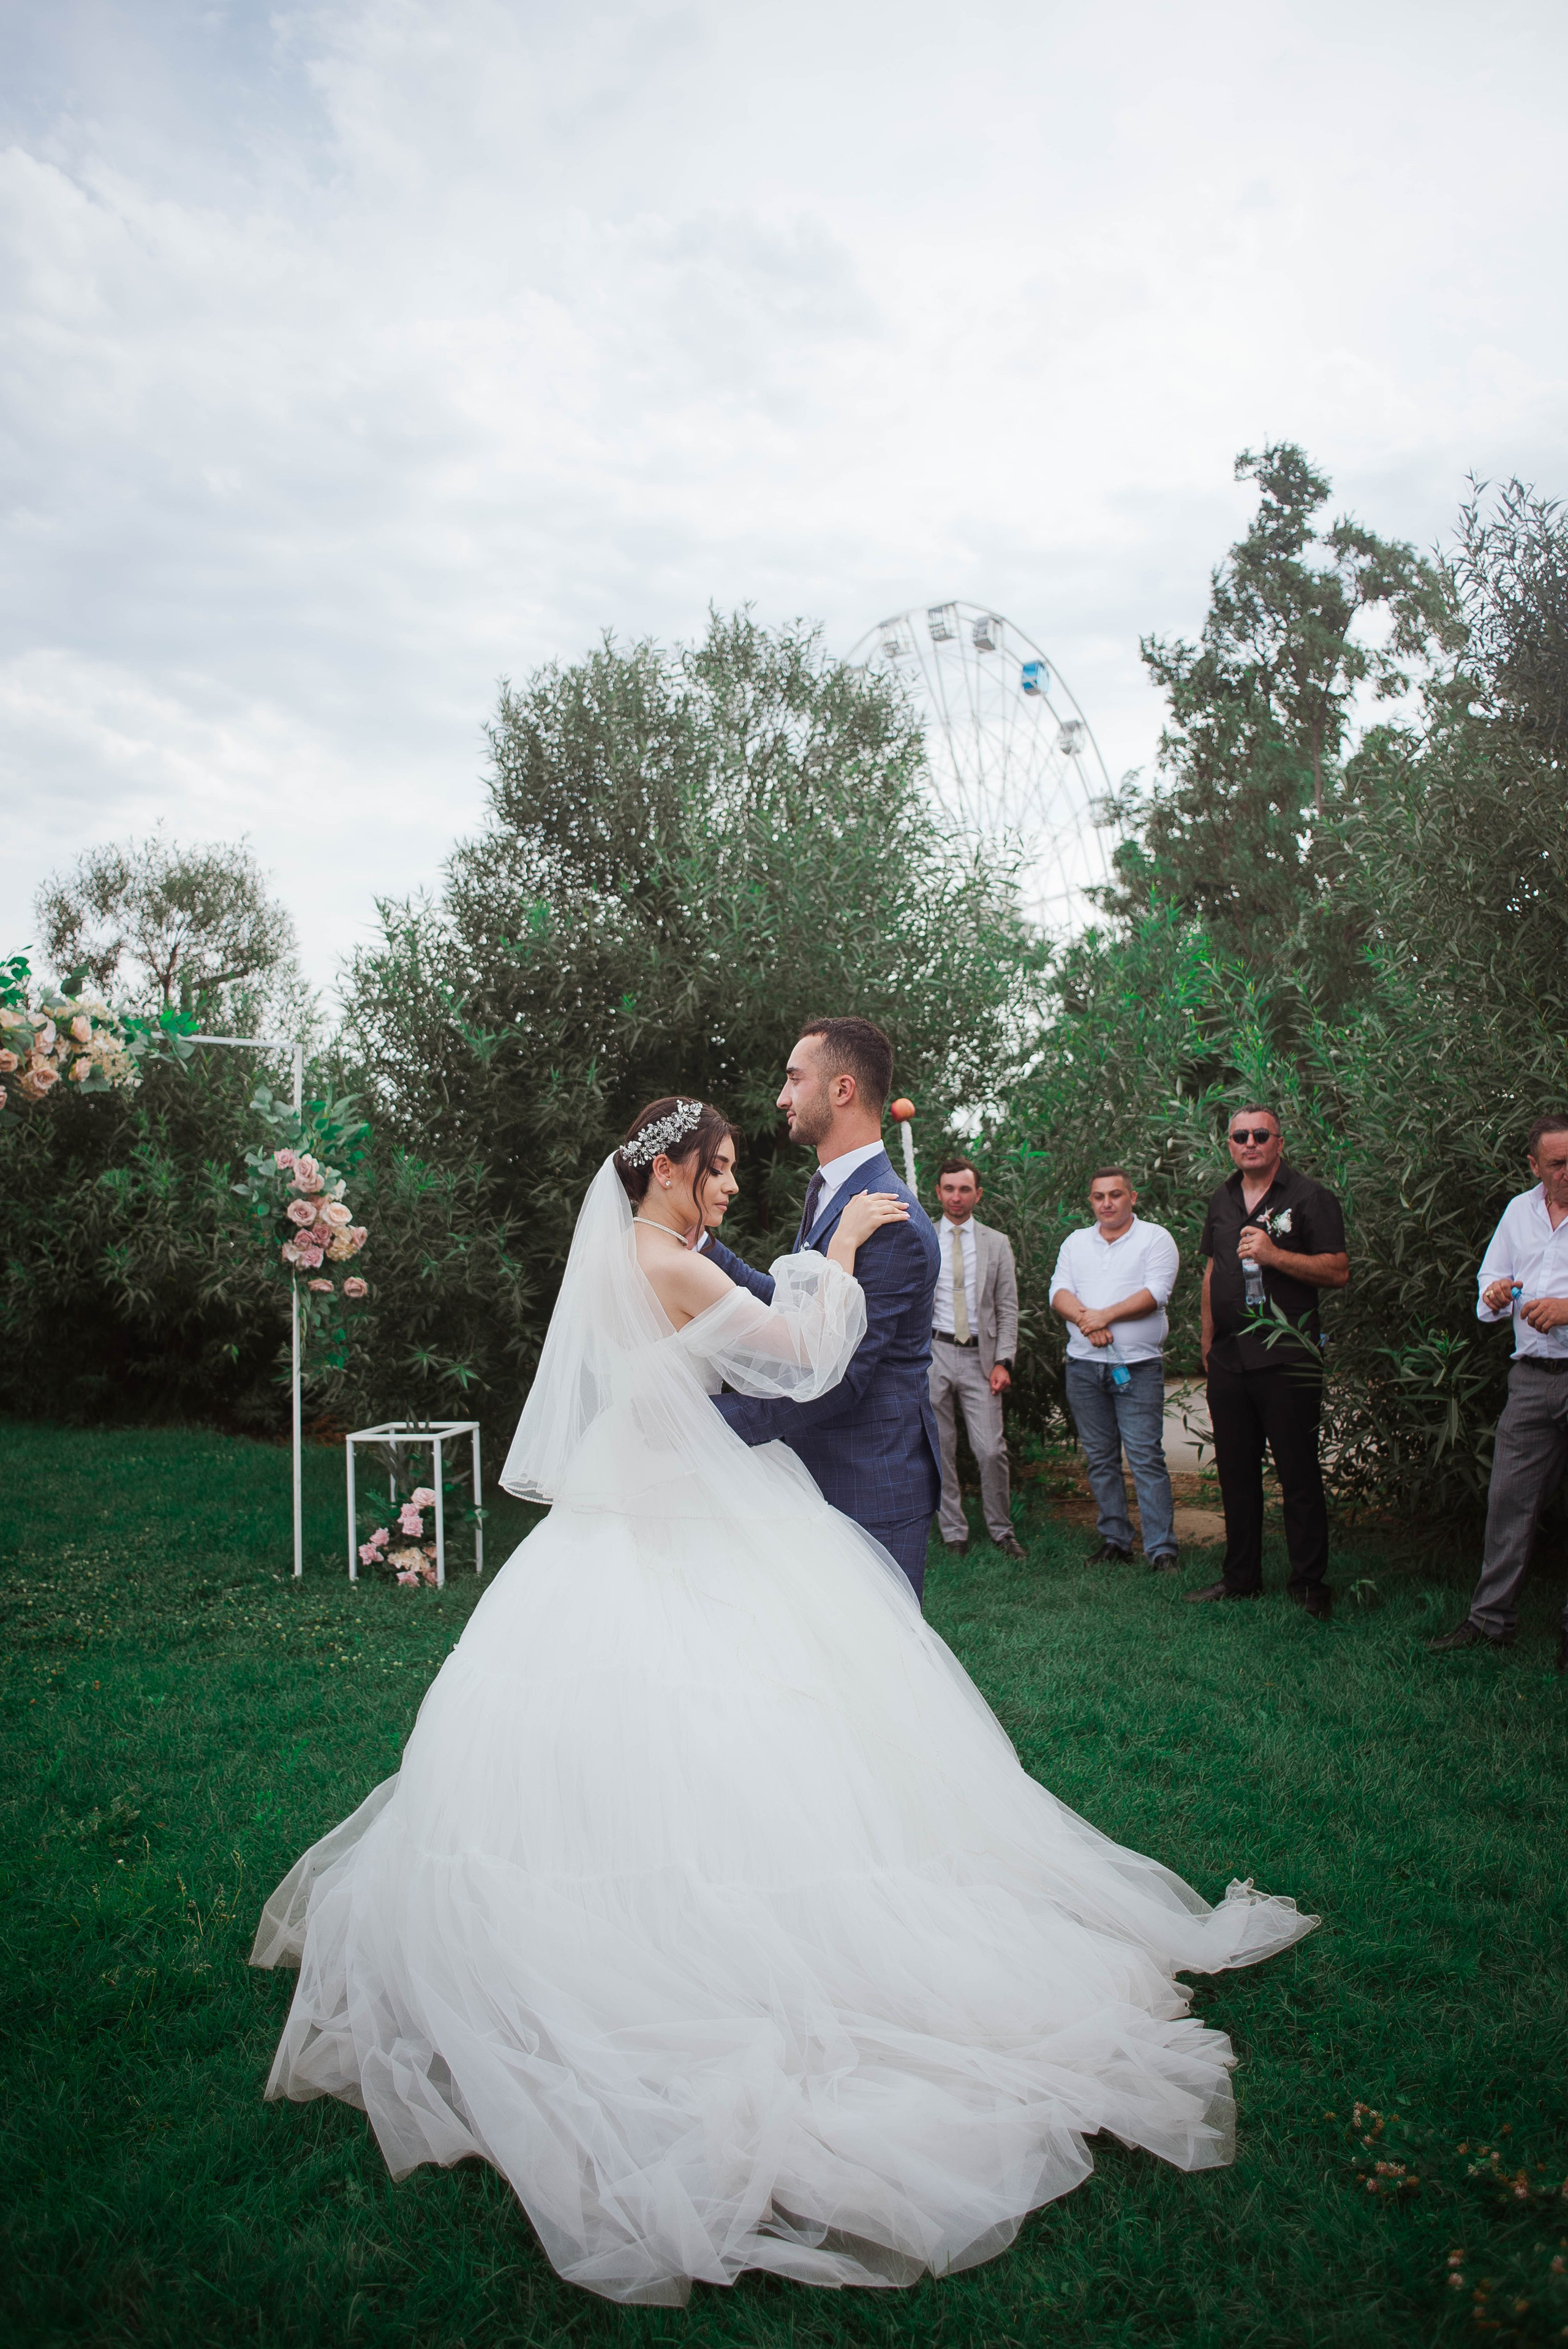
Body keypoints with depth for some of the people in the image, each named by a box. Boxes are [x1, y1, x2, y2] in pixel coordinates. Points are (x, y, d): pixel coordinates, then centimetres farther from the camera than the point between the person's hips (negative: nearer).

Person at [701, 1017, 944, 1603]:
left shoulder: (891, 1223, -23)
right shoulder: (826, 1190, 11)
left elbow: (837, 1379, -26)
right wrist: (702, 1244, 11)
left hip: (871, 1490, -10)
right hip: (821, 1474, 10)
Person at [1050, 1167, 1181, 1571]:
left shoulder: (1155, 1238, 3)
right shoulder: (1075, 1243, 16)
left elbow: (1155, 1293, -10)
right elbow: (1059, 1293, 5)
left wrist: (1106, 1315, -16)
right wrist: (1085, 1320, -14)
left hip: (1138, 1366, -4)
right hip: (1084, 1366, 4)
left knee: (1146, 1457, -9)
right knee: (1099, 1458, 8)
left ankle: (1162, 1549, -6)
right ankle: (1114, 1540, 16)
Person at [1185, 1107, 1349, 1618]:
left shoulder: (1308, 1197, -3)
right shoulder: (1222, 1202, 16)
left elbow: (1338, 1271, -9)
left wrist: (1274, 1255, -20)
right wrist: (1208, 1342, 20)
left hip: (1287, 1359, -6)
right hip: (1229, 1358, 6)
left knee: (1299, 1475, -2)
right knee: (1235, 1472, 12)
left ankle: (1309, 1584, 8)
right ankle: (1240, 1576, 23)